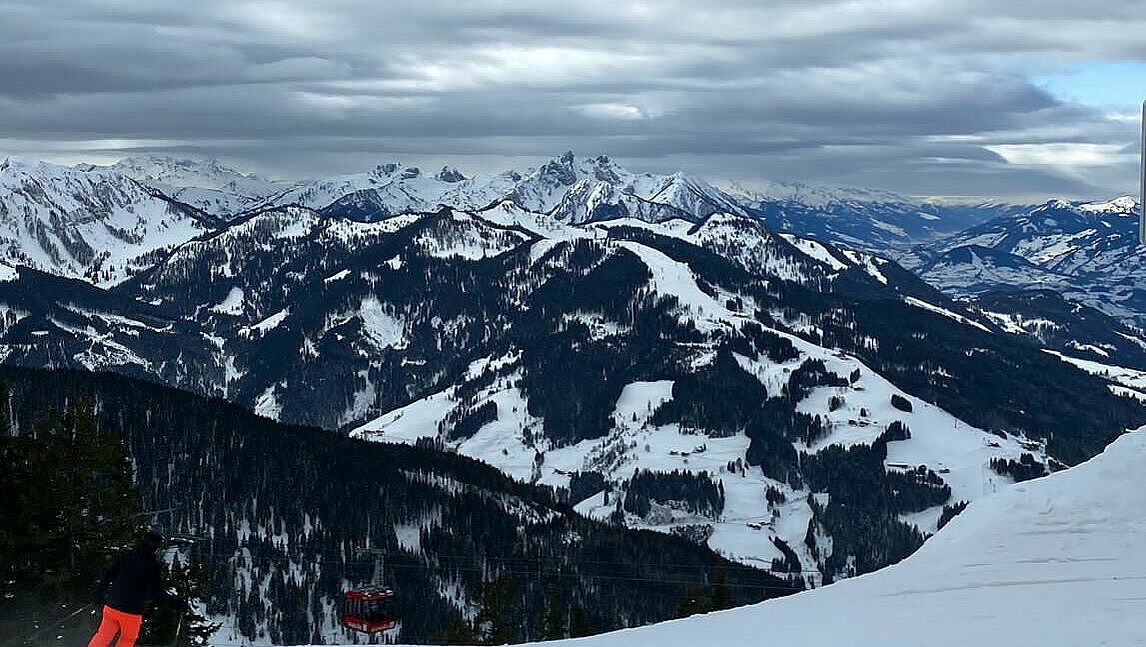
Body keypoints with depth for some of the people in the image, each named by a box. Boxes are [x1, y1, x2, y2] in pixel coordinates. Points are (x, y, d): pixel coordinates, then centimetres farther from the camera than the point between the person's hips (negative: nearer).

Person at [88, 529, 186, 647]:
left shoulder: (125, 556, 2)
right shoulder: (153, 565, -12)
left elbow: (107, 576, 8)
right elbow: (158, 593, -11)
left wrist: (99, 594, 21)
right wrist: (177, 603, -1)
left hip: (111, 606, 4)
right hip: (131, 612, -4)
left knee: (103, 636, 15)